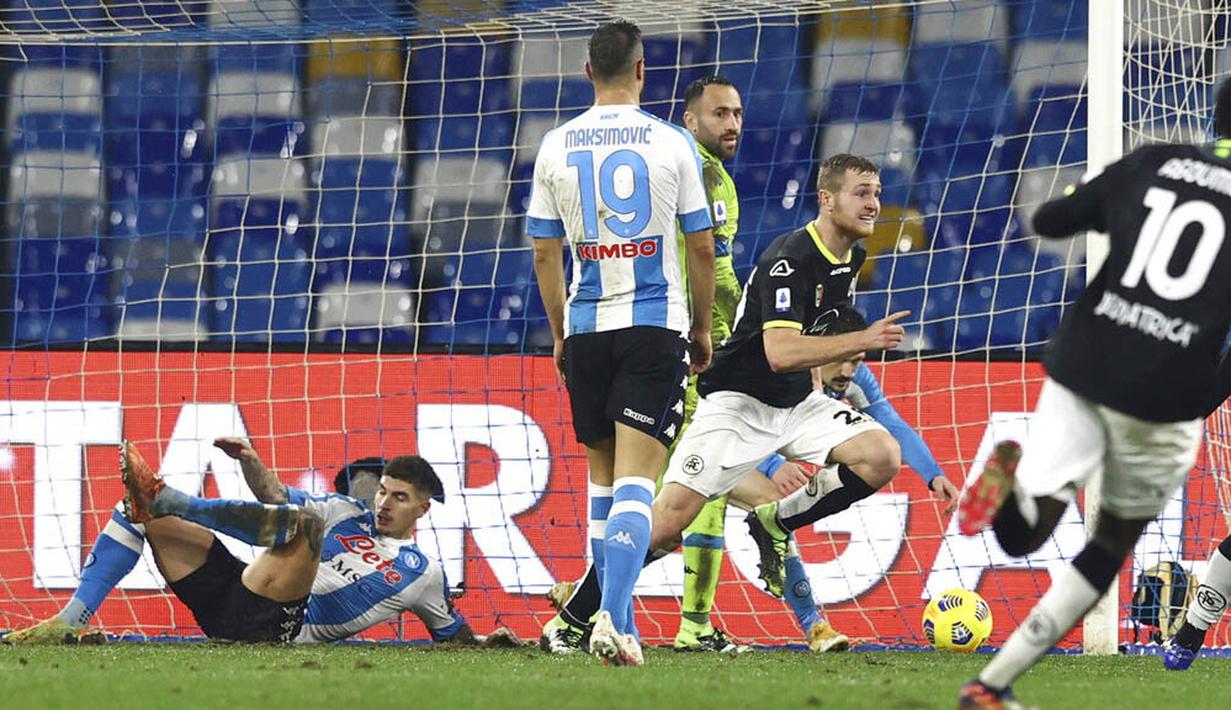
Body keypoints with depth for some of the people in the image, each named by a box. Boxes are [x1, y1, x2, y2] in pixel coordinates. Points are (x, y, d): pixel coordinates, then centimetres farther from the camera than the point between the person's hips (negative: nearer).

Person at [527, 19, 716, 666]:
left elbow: (544, 254, 6)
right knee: (635, 481, -7)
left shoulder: (556, 146, 2)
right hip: (656, 323, -2)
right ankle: (613, 617, -24)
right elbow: (702, 248, 1)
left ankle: (619, 628, 17)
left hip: (586, 327, 2)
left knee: (602, 478, 15)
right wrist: (701, 328, 13)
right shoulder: (672, 143, -3)